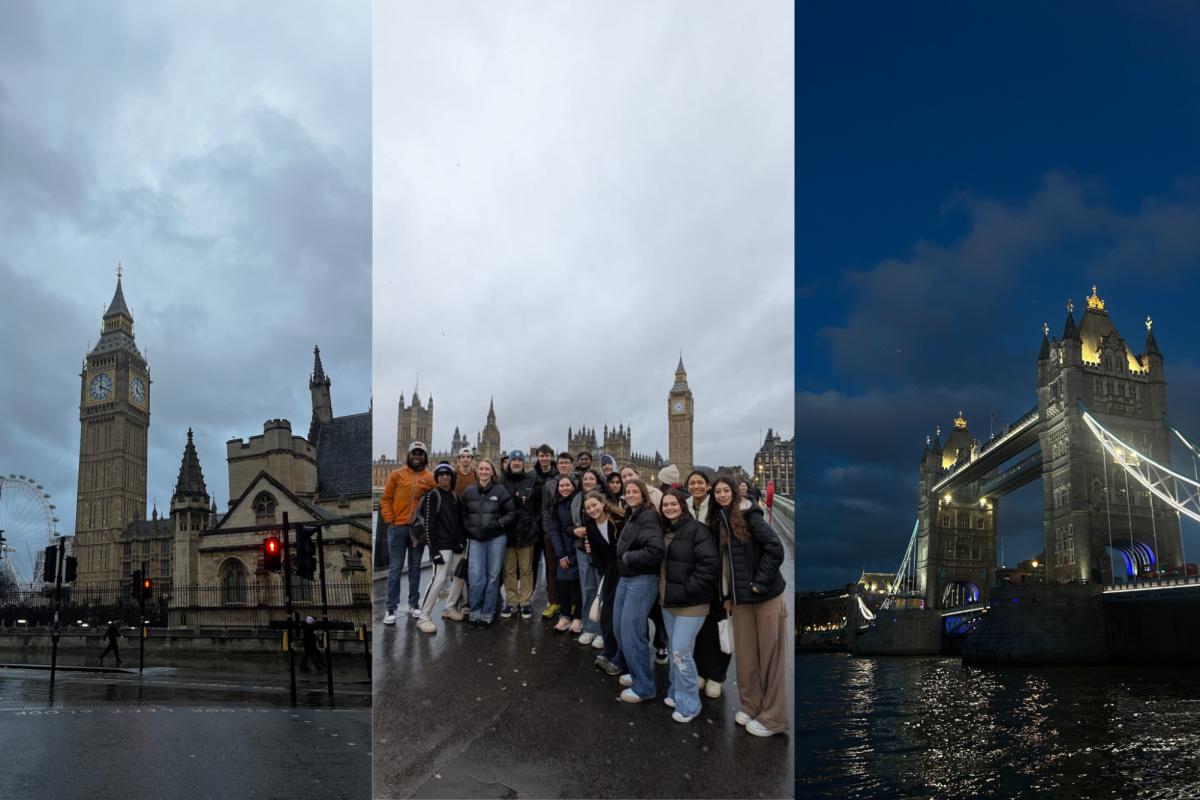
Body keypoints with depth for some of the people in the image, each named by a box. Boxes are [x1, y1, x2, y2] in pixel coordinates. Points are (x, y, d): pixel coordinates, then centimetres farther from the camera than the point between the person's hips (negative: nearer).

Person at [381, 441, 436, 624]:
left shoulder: (430, 478, 5)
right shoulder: (397, 475, 2)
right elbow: (386, 499, 3)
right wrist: (389, 521, -5)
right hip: (398, 527, -1)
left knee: (415, 567, 11)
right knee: (395, 568, 1)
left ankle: (414, 603, 20)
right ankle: (391, 608, 3)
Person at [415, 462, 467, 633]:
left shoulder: (455, 497, 14)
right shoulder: (432, 496, -7)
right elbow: (429, 525, -12)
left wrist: (462, 542, 2)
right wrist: (434, 550, -18)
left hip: (456, 545, 8)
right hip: (442, 546, -7)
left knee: (459, 577, 10)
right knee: (439, 580, -17)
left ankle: (449, 608, 29)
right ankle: (424, 617, -11)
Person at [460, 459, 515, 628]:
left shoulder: (500, 490, -1)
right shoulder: (469, 491, 5)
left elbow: (512, 513, 0)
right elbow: (462, 514, 12)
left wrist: (498, 524, -11)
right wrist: (468, 530, -1)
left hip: (496, 539, -1)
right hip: (476, 539, 1)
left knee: (492, 577, 5)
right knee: (476, 577, -7)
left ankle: (487, 614, 14)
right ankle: (474, 613, 10)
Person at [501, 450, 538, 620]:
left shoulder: (532, 480, 2)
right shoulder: (502, 481, 3)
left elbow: (538, 503, 1)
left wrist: (536, 524, -5)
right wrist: (515, 501, -11)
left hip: (527, 531, -1)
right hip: (508, 531, 1)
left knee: (526, 569, 7)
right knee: (509, 569, 7)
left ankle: (525, 602, 15)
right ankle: (511, 602, 16)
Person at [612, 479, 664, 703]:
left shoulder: (648, 518, -16)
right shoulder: (632, 517, 13)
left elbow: (655, 550, -29)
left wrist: (628, 557, -18)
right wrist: (624, 558, 5)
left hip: (642, 580, -10)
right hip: (625, 578, 10)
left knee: (631, 631, -8)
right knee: (619, 627, 16)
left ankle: (644, 687, 3)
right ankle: (636, 672, 31)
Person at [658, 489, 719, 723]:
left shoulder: (696, 529, -14)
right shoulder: (664, 531, 12)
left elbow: (711, 563, -23)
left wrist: (688, 589, -21)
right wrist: (662, 588, 12)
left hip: (690, 603, -8)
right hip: (668, 600, 8)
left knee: (681, 652, -9)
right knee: (674, 650, 16)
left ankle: (689, 704, 3)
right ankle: (676, 693, 30)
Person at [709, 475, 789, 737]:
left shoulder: (750, 516, -9)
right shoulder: (718, 522, 11)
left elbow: (775, 549, -15)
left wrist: (760, 582, -15)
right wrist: (726, 595, 12)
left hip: (766, 594, -6)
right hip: (740, 597, 6)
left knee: (770, 655, 0)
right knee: (745, 655, 10)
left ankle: (773, 717, 6)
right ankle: (751, 706, 24)